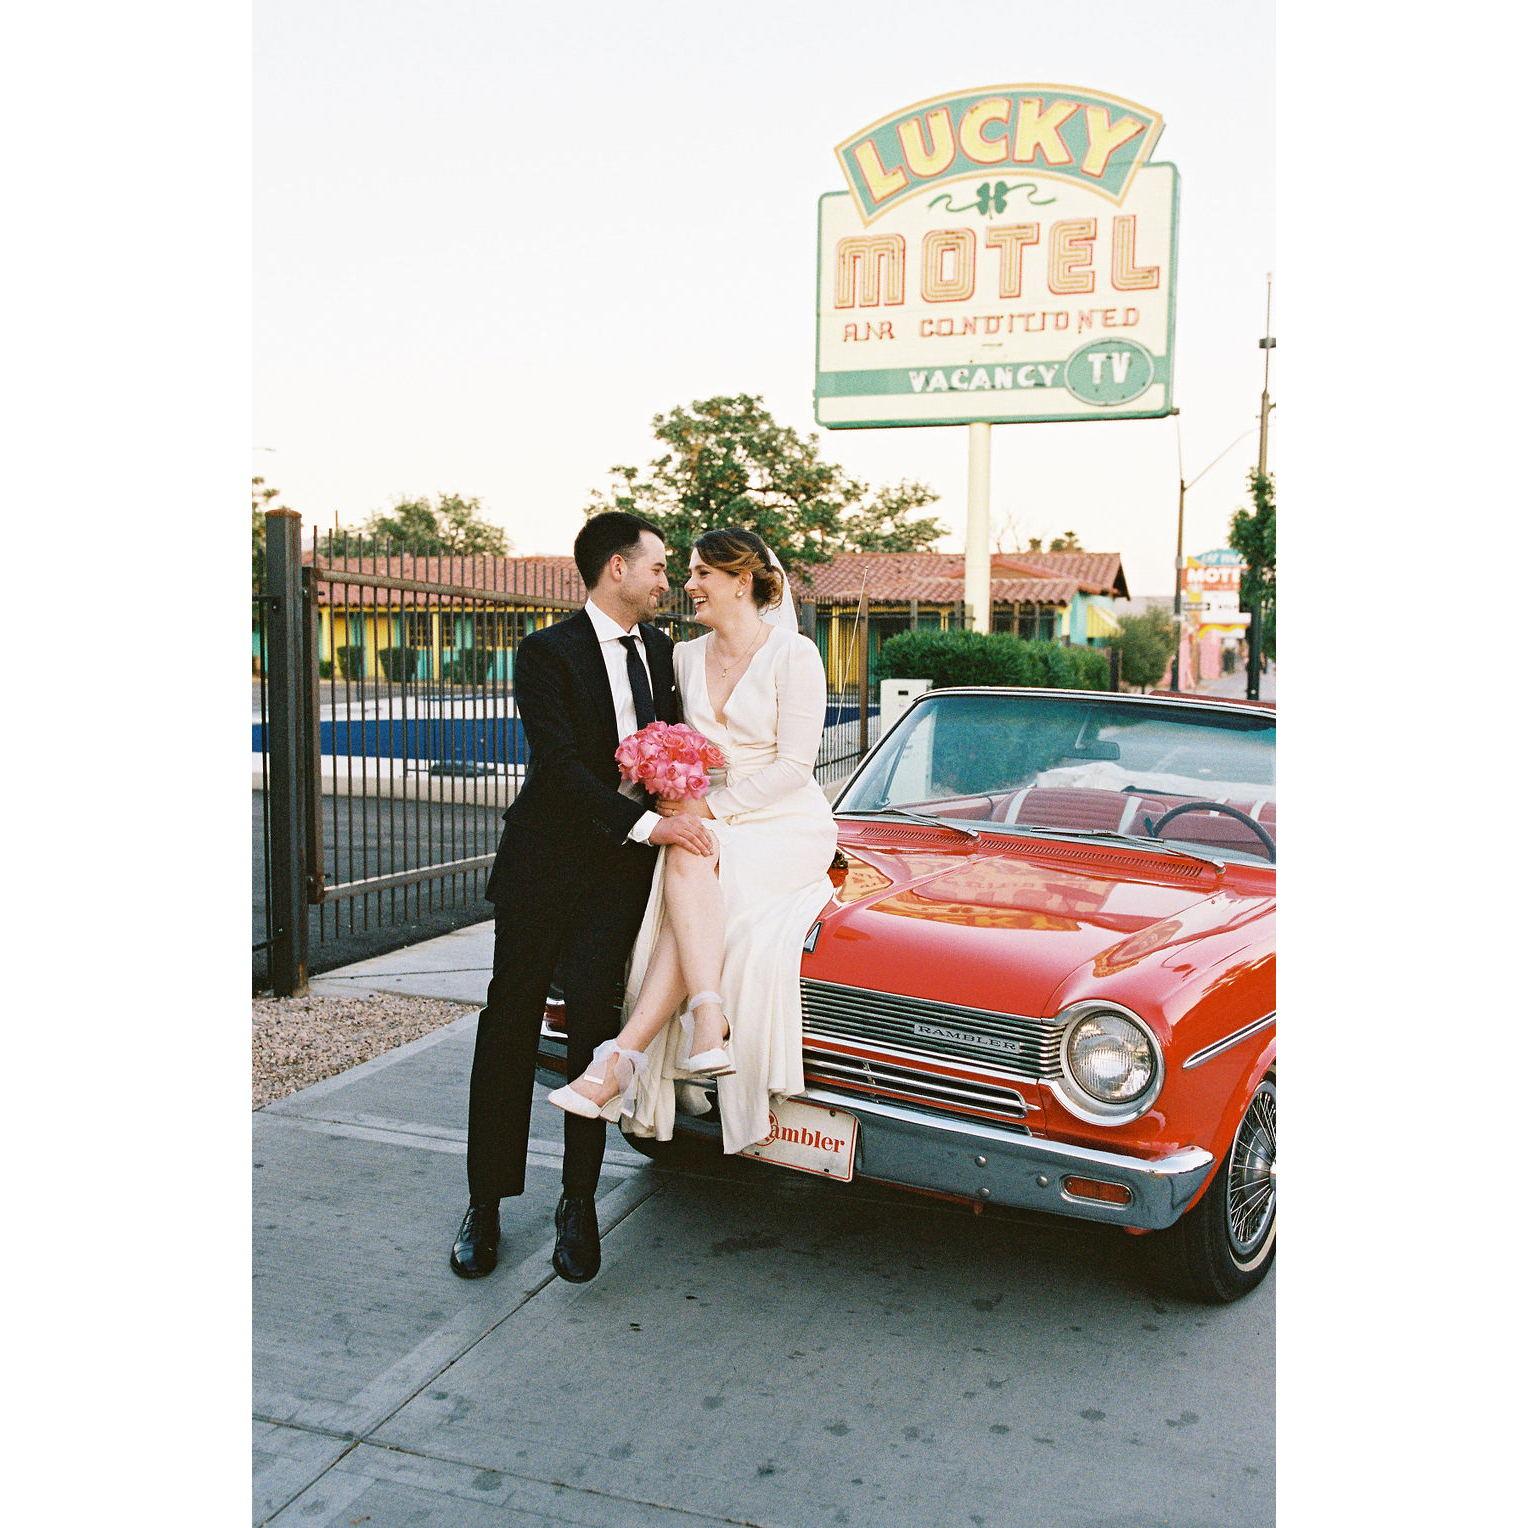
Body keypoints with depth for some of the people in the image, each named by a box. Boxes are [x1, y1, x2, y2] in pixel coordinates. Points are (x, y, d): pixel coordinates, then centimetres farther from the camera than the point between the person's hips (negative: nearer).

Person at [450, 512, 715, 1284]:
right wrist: (646, 825, -26)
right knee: (509, 1029, 4)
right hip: (546, 866, -4)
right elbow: (560, 764, -19)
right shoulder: (547, 653, -9)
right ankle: (486, 1203, 17)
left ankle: (579, 1202, 15)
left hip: (623, 870, 4)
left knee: (594, 1030, 3)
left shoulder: (661, 649, 10)